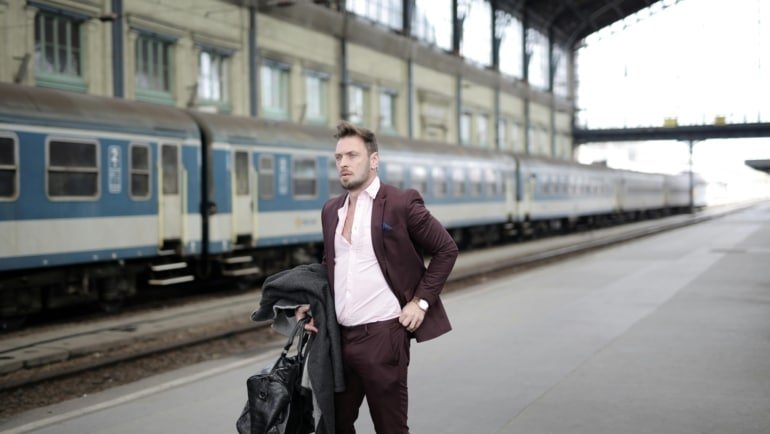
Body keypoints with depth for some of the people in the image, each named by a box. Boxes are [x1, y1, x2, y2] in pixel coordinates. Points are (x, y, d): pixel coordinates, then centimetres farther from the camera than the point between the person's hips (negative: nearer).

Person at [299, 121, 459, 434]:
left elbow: (446, 249, -2)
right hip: (339, 336, 6)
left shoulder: (401, 203, -6)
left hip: (382, 335, -6)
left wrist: (421, 301, -7)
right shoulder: (331, 210, 12)